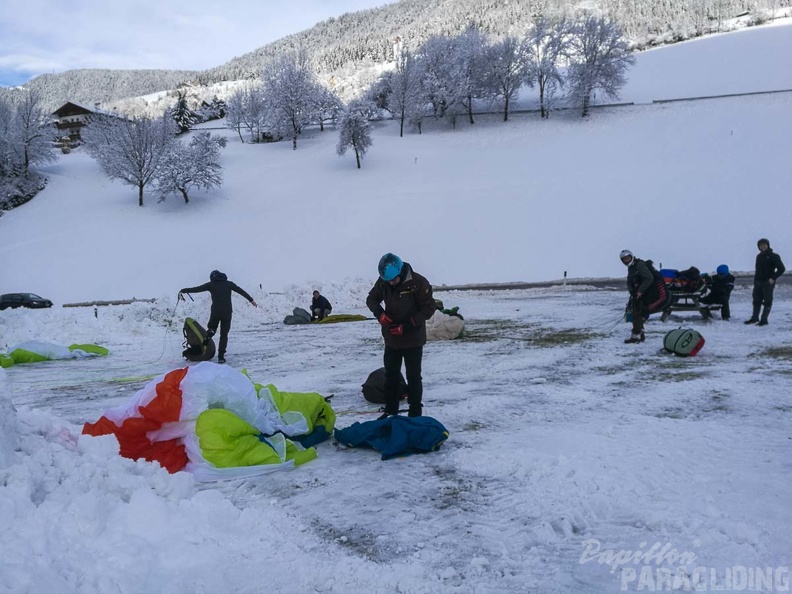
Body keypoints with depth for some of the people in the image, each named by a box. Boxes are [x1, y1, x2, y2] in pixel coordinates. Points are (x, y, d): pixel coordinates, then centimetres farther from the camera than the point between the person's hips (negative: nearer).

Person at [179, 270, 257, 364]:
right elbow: (241, 291, 10)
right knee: (224, 334, 9)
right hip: (227, 311, 1)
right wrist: (251, 300, 15)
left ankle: (210, 331, -11)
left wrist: (182, 291, 9)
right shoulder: (229, 283, 11)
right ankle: (221, 356, 2)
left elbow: (196, 289, 4)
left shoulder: (211, 284, 7)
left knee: (211, 327, 26)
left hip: (215, 311, -1)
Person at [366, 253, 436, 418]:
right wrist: (379, 313, -16)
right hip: (391, 339, 5)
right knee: (391, 375, 15)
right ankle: (391, 411, 28)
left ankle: (415, 413, 15)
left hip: (413, 339, -5)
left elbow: (428, 309, -17)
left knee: (413, 377, 4)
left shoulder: (418, 282, -20)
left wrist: (406, 326, -23)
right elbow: (371, 299, 6)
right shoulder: (383, 281, -7)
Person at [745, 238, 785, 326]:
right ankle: (754, 318, 20)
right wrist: (755, 280, 13)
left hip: (768, 283, -6)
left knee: (767, 301, -2)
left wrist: (773, 278, -17)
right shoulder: (759, 256, 14)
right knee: (756, 301, 11)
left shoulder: (773, 256, -6)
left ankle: (764, 320, 0)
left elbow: (781, 268, -10)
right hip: (758, 282, 6)